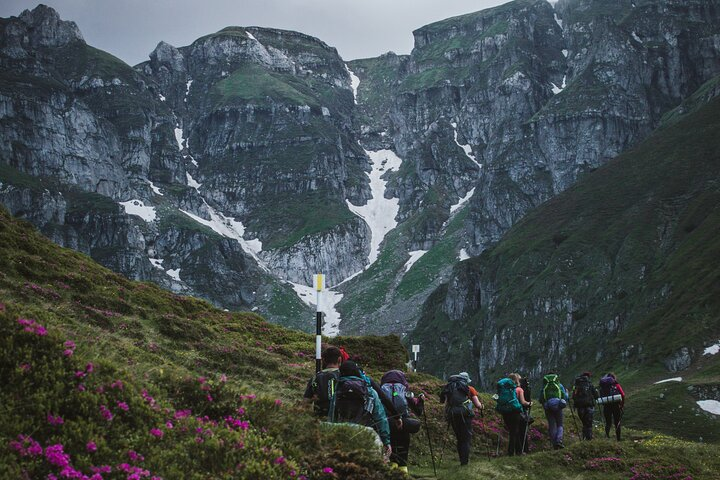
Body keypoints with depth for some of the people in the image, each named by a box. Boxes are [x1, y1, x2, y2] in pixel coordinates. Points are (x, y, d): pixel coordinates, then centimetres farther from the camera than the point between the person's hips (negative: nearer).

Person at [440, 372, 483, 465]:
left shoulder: (449, 388, 19)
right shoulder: (469, 389, 11)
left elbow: (446, 404, 14)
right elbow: (478, 405, 10)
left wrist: (447, 415, 28)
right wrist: (481, 406, 31)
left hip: (452, 415, 4)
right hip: (465, 413, -4)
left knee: (459, 438, 15)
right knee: (467, 437, 4)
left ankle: (462, 460, 15)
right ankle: (465, 461, -4)